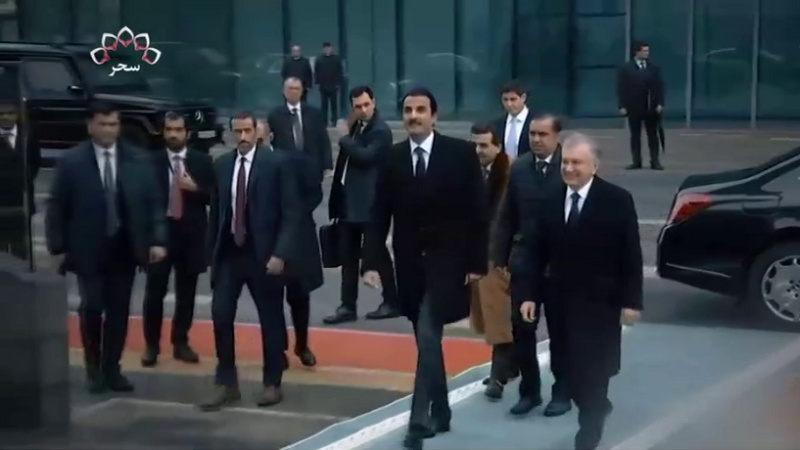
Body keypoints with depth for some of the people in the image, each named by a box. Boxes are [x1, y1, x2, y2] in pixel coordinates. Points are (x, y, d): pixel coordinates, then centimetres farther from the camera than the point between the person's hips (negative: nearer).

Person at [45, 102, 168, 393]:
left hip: (125, 248, 2)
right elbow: (56, 208, -1)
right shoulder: (71, 161, -3)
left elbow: (155, 202, 3)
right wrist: (57, 248, -5)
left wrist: (158, 240, -5)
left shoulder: (140, 160, 2)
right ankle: (93, 369, 16)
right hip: (88, 249, -2)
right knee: (92, 308, -2)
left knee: (119, 311, 6)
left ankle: (112, 369, 17)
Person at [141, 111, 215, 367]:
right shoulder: (152, 162, 1)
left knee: (186, 292, 8)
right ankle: (151, 345, 10)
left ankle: (181, 343, 19)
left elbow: (215, 195, 2)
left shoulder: (202, 161, 4)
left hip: (191, 233, 2)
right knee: (154, 291, -1)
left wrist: (195, 189, -15)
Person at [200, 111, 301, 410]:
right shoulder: (221, 165, 7)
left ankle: (272, 384, 18)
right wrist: (211, 251, 7)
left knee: (270, 319, 6)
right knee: (221, 315, -2)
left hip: (263, 254, -3)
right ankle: (226, 384, 8)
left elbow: (291, 213, -9)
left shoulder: (276, 164, -6)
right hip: (228, 253, 4)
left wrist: (280, 253, -15)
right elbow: (216, 211, 12)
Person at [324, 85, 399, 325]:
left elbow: (366, 156, -26)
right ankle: (348, 306, 13)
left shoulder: (381, 131, -12)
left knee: (378, 252, 2)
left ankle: (391, 302, 13)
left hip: (369, 202, -8)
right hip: (348, 199, 8)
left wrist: (344, 138, -14)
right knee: (349, 255, 9)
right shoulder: (355, 127, 13)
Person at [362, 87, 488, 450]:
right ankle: (440, 412, 26)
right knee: (427, 339, 12)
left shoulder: (461, 153, -5)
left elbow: (478, 211, -4)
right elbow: (380, 214, 3)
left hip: (447, 260, -4)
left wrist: (477, 261, -7)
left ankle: (419, 420, -13)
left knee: (428, 336, -15)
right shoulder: (392, 158, 3)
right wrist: (372, 262, -5)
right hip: (410, 262, 4)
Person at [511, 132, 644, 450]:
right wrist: (528, 293, -2)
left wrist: (631, 300, -11)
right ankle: (596, 410, 35)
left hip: (601, 302, -4)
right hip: (564, 301, 4)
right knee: (572, 368, 10)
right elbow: (536, 251, 5)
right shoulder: (552, 201, 4)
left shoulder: (617, 200, -8)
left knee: (593, 370, -1)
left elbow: (631, 255, -7)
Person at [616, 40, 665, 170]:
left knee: (652, 135, 3)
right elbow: (621, 88, -2)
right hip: (634, 107, -1)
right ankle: (636, 161, 9)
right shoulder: (626, 68, 0)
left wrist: (660, 103, -5)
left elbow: (659, 86, 4)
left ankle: (655, 161, 5)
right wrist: (622, 106, -9)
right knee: (635, 135, 4)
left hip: (651, 107, 1)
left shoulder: (654, 68, 6)